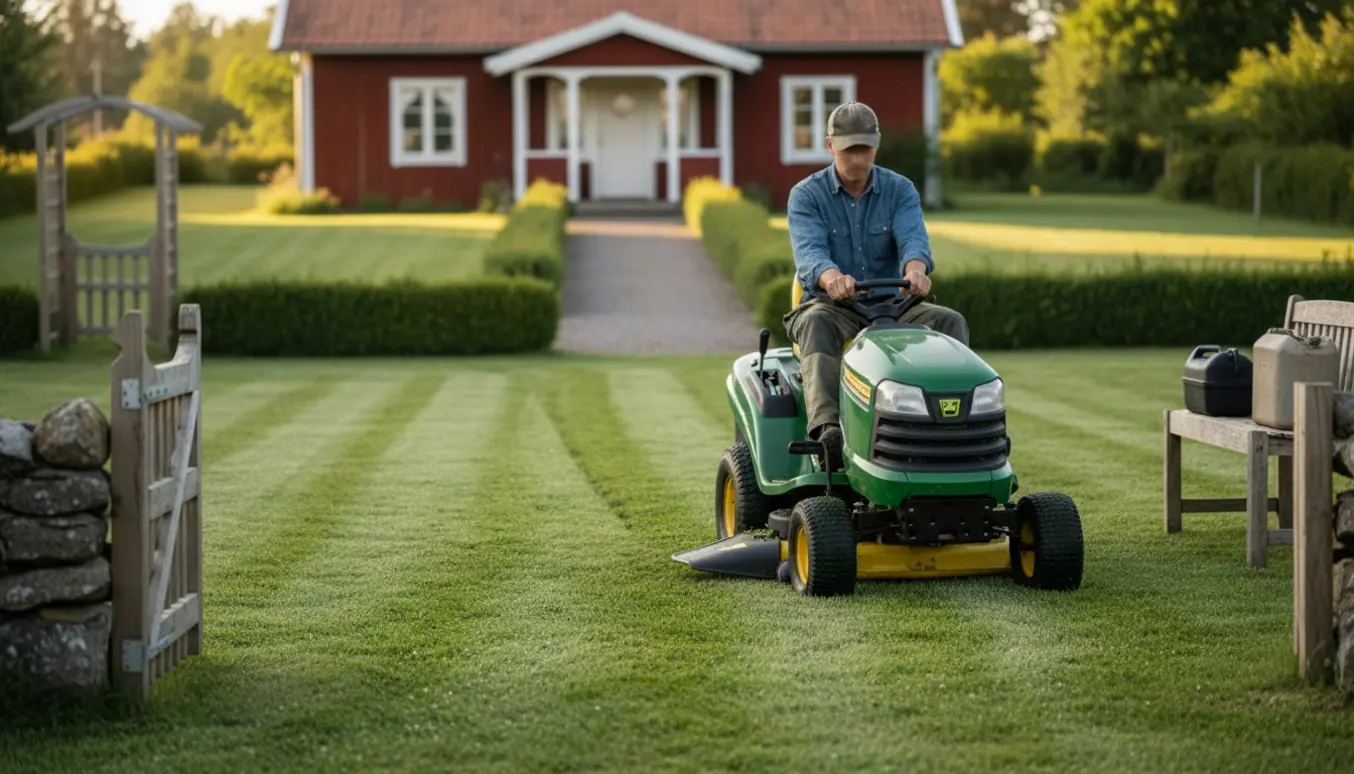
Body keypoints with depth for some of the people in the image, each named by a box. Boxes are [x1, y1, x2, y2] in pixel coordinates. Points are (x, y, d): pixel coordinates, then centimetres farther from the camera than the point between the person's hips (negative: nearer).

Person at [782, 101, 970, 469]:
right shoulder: (806, 196, -4)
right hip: (829, 304, -3)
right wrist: (832, 278, -49)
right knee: (817, 325, -38)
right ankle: (827, 430, -56)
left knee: (949, 321, -24)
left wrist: (916, 270, -44)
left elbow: (913, 238, -18)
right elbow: (809, 251, -23)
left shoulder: (900, 190, 2)